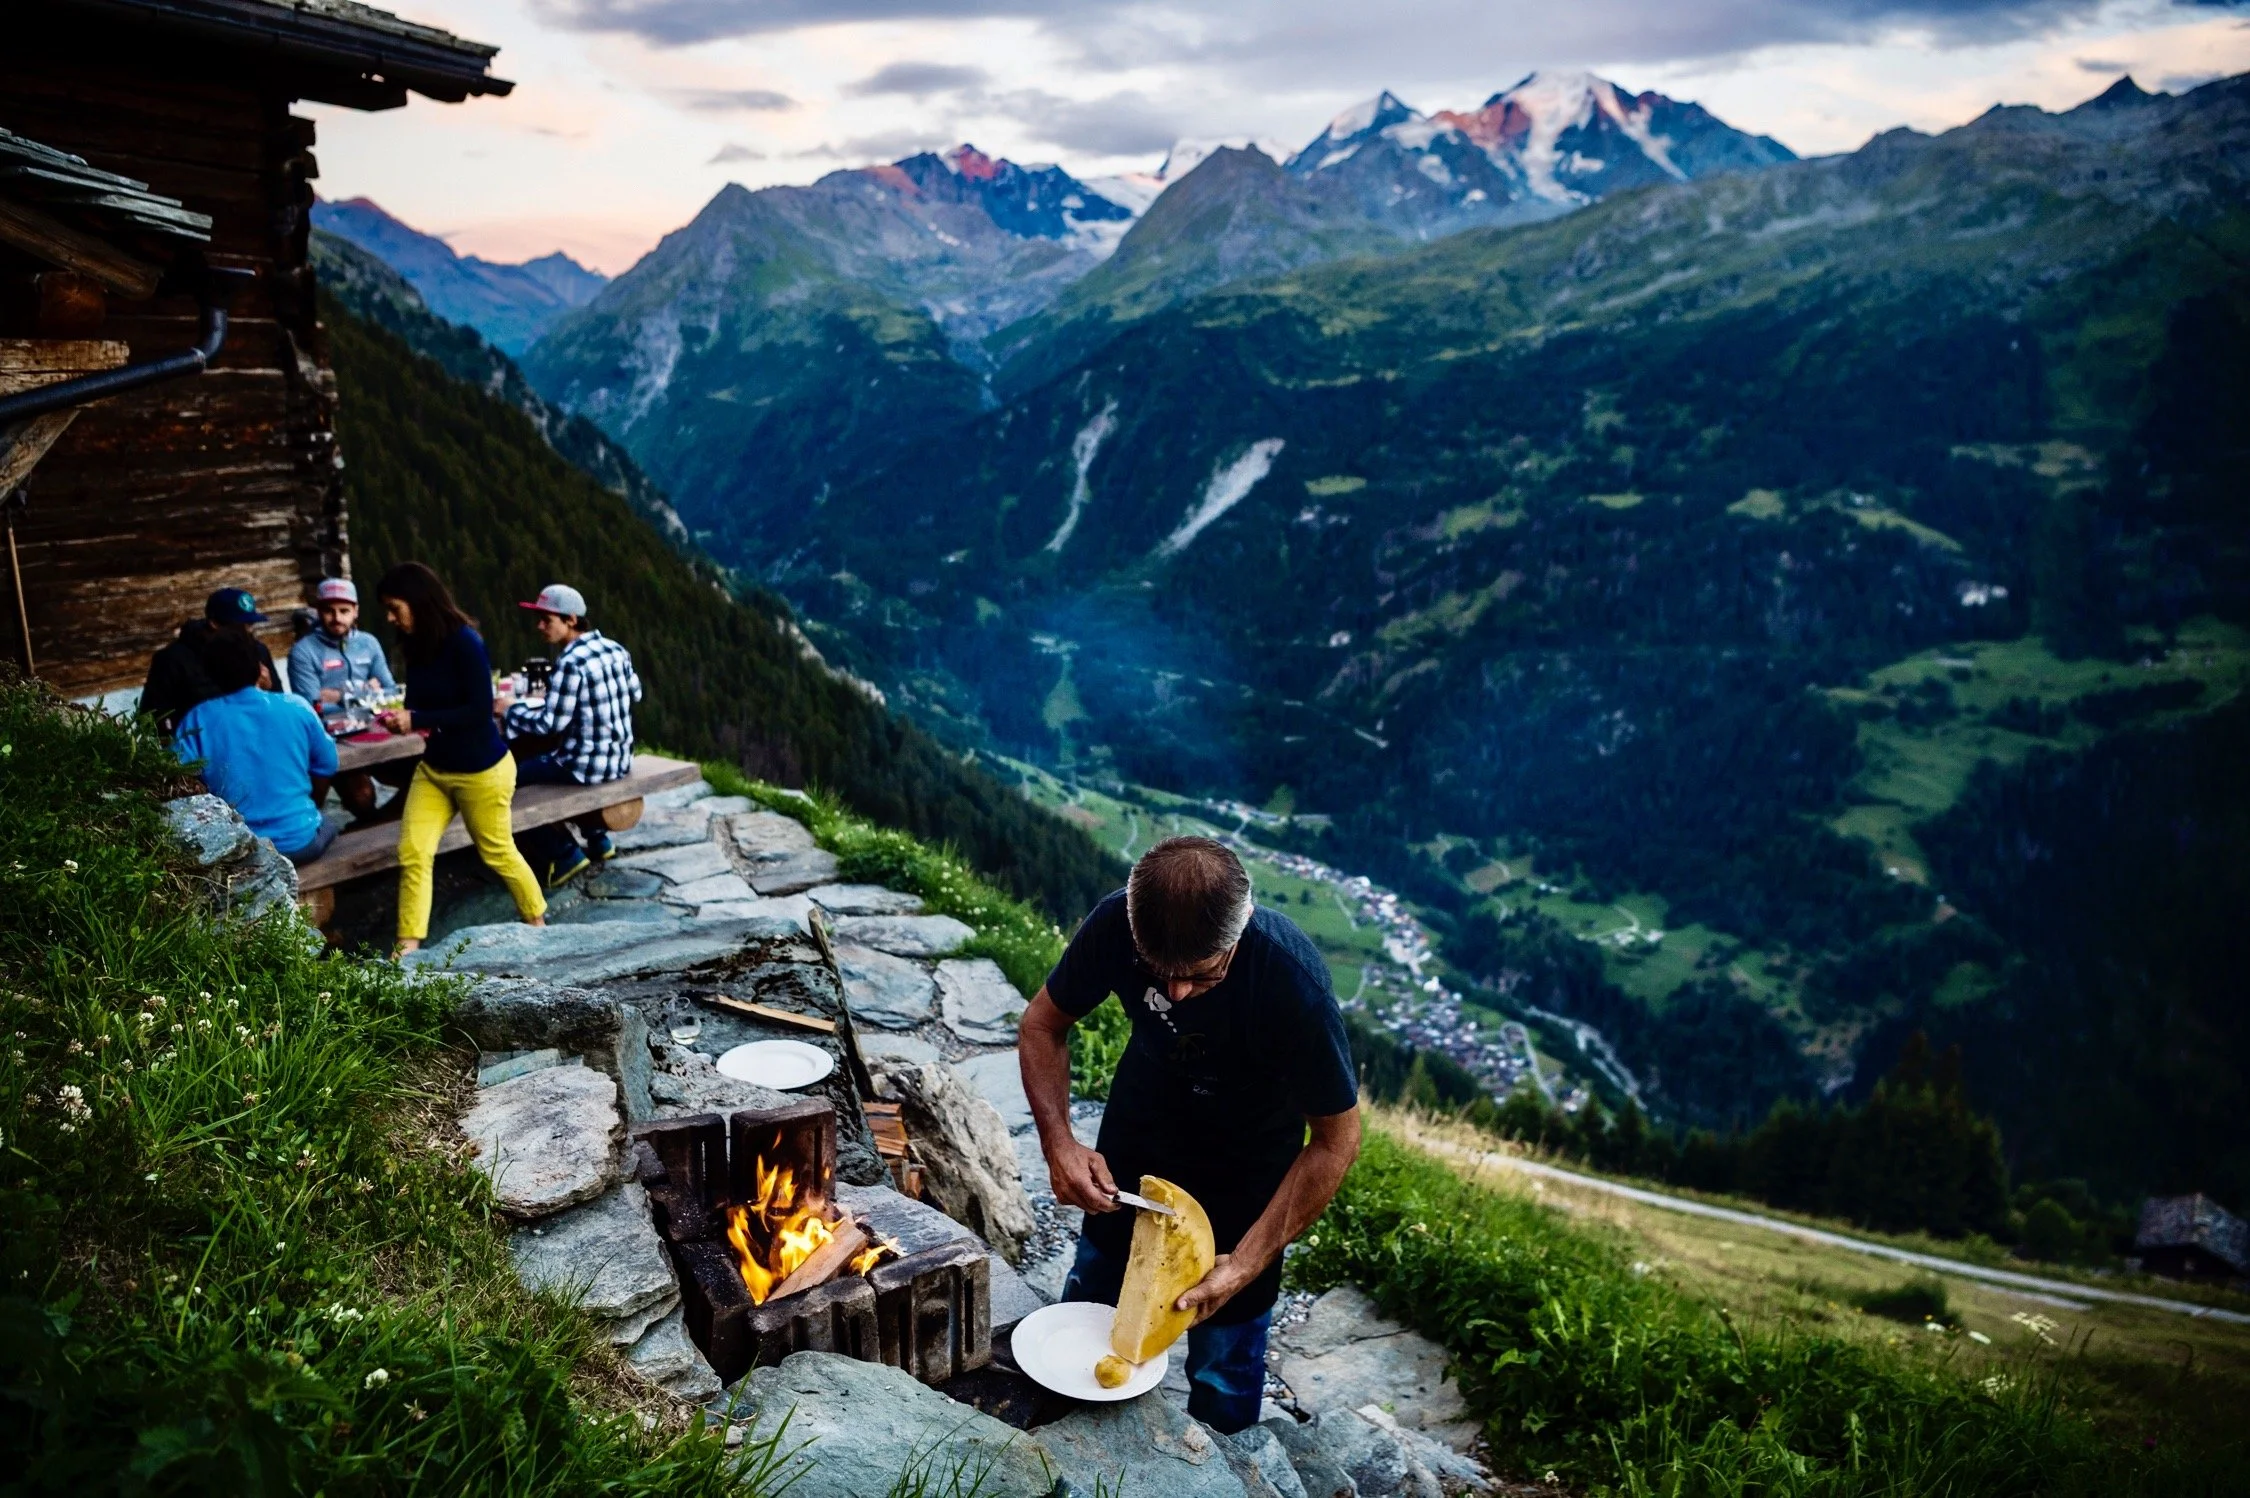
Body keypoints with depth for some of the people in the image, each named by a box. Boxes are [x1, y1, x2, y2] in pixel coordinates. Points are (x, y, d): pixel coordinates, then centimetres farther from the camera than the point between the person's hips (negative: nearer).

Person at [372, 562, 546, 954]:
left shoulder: (464, 642, -22)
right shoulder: (416, 644, 0)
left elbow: (480, 710, -24)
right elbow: (423, 704, 11)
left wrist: (416, 720, -24)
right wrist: (401, 716, -11)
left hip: (481, 770, -7)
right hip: (434, 766, 7)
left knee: (497, 852, 10)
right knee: (412, 851, -6)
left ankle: (536, 920, 33)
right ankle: (407, 946, -2)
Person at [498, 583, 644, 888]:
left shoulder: (571, 662, -21)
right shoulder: (616, 650, 2)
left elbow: (551, 723, -20)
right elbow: (634, 694, 18)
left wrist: (510, 710, -6)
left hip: (588, 765, -9)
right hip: (621, 759, 9)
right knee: (539, 754, 34)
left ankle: (565, 855, 11)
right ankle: (596, 839, 34)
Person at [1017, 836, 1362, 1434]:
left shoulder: (1293, 982, -38)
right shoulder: (1117, 924, -30)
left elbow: (1335, 1142, -25)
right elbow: (1042, 1026, -11)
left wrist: (1247, 1264, -27)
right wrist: (1058, 1142, -26)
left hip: (1247, 1156, -3)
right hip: (1145, 1111, 4)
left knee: (1225, 1346, 5)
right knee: (1090, 1299, 19)